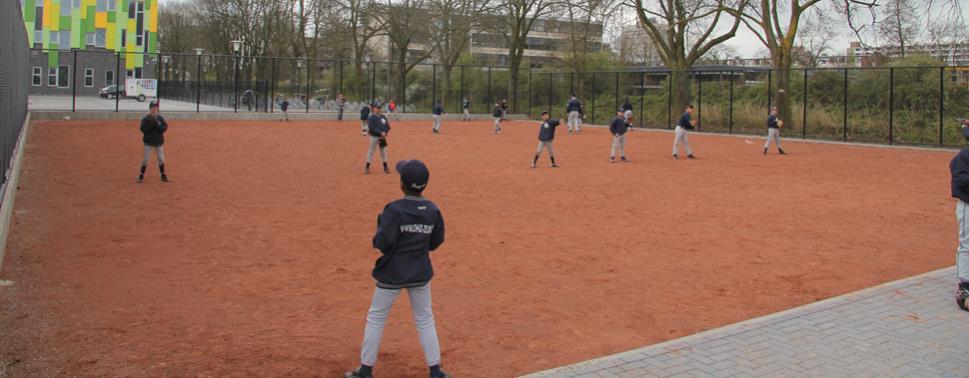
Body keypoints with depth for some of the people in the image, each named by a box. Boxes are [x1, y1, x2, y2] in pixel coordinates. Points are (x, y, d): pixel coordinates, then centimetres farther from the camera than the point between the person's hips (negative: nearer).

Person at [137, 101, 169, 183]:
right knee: (145, 159, -3)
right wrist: (151, 125, -22)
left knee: (161, 159, 6)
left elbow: (165, 128, -3)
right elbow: (143, 129, -11)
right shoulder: (145, 119, -4)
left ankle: (163, 175, 18)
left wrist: (158, 124, -18)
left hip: (159, 142, 2)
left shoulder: (161, 118, 4)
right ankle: (141, 176, 7)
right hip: (148, 142, -2)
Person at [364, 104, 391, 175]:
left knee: (384, 151, 9)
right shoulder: (371, 117, -7)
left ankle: (385, 167, 18)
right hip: (374, 136, -5)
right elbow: (373, 127, -18)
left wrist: (385, 133, -10)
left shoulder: (383, 117, 11)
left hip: (383, 137, 5)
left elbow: (388, 126, 8)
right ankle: (367, 167, 6)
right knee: (371, 151, -2)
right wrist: (381, 132, -25)